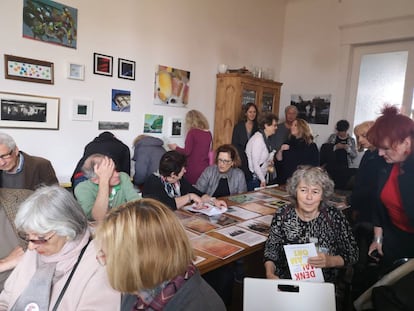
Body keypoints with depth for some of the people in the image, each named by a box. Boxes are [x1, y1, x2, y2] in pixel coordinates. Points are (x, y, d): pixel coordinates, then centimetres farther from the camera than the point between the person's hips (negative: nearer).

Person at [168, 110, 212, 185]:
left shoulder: (192, 132, -11)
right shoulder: (208, 134, 6)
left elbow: (187, 152, -12)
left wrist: (175, 147, 6)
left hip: (193, 171, -5)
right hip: (205, 169, 6)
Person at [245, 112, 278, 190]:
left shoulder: (265, 138, 7)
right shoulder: (258, 139, -20)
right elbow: (255, 163, -20)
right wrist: (263, 180, -13)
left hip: (260, 177, 9)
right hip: (253, 179, -9)